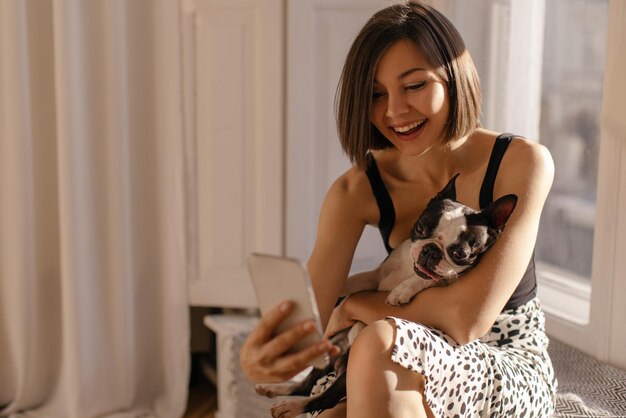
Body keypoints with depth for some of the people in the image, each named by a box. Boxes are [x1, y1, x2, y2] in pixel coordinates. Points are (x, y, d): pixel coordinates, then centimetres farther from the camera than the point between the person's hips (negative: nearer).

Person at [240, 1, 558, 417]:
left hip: (515, 379, -2)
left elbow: (467, 319, -24)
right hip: (426, 373, 3)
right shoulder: (357, 191, -6)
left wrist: (354, 305, -13)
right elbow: (306, 326, -17)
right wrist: (262, 357, -40)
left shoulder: (522, 162, -16)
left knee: (380, 344, -34)